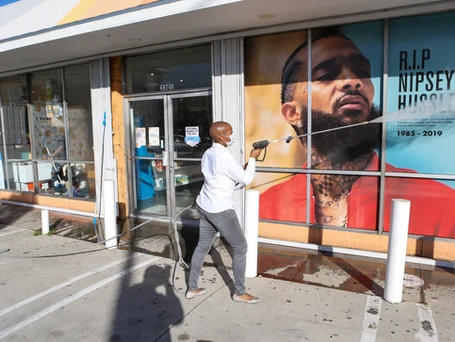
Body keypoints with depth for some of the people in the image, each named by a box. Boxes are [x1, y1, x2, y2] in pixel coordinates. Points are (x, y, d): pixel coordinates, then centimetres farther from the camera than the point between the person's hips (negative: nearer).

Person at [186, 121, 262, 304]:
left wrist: (243, 169, 9)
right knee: (240, 247, 6)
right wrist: (252, 158, -1)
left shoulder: (208, 154, 7)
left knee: (202, 246, 18)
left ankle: (192, 288, 30)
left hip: (204, 207, 9)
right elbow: (246, 180, -11)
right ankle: (240, 293, 19)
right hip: (220, 211, -9)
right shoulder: (224, 157, -20)